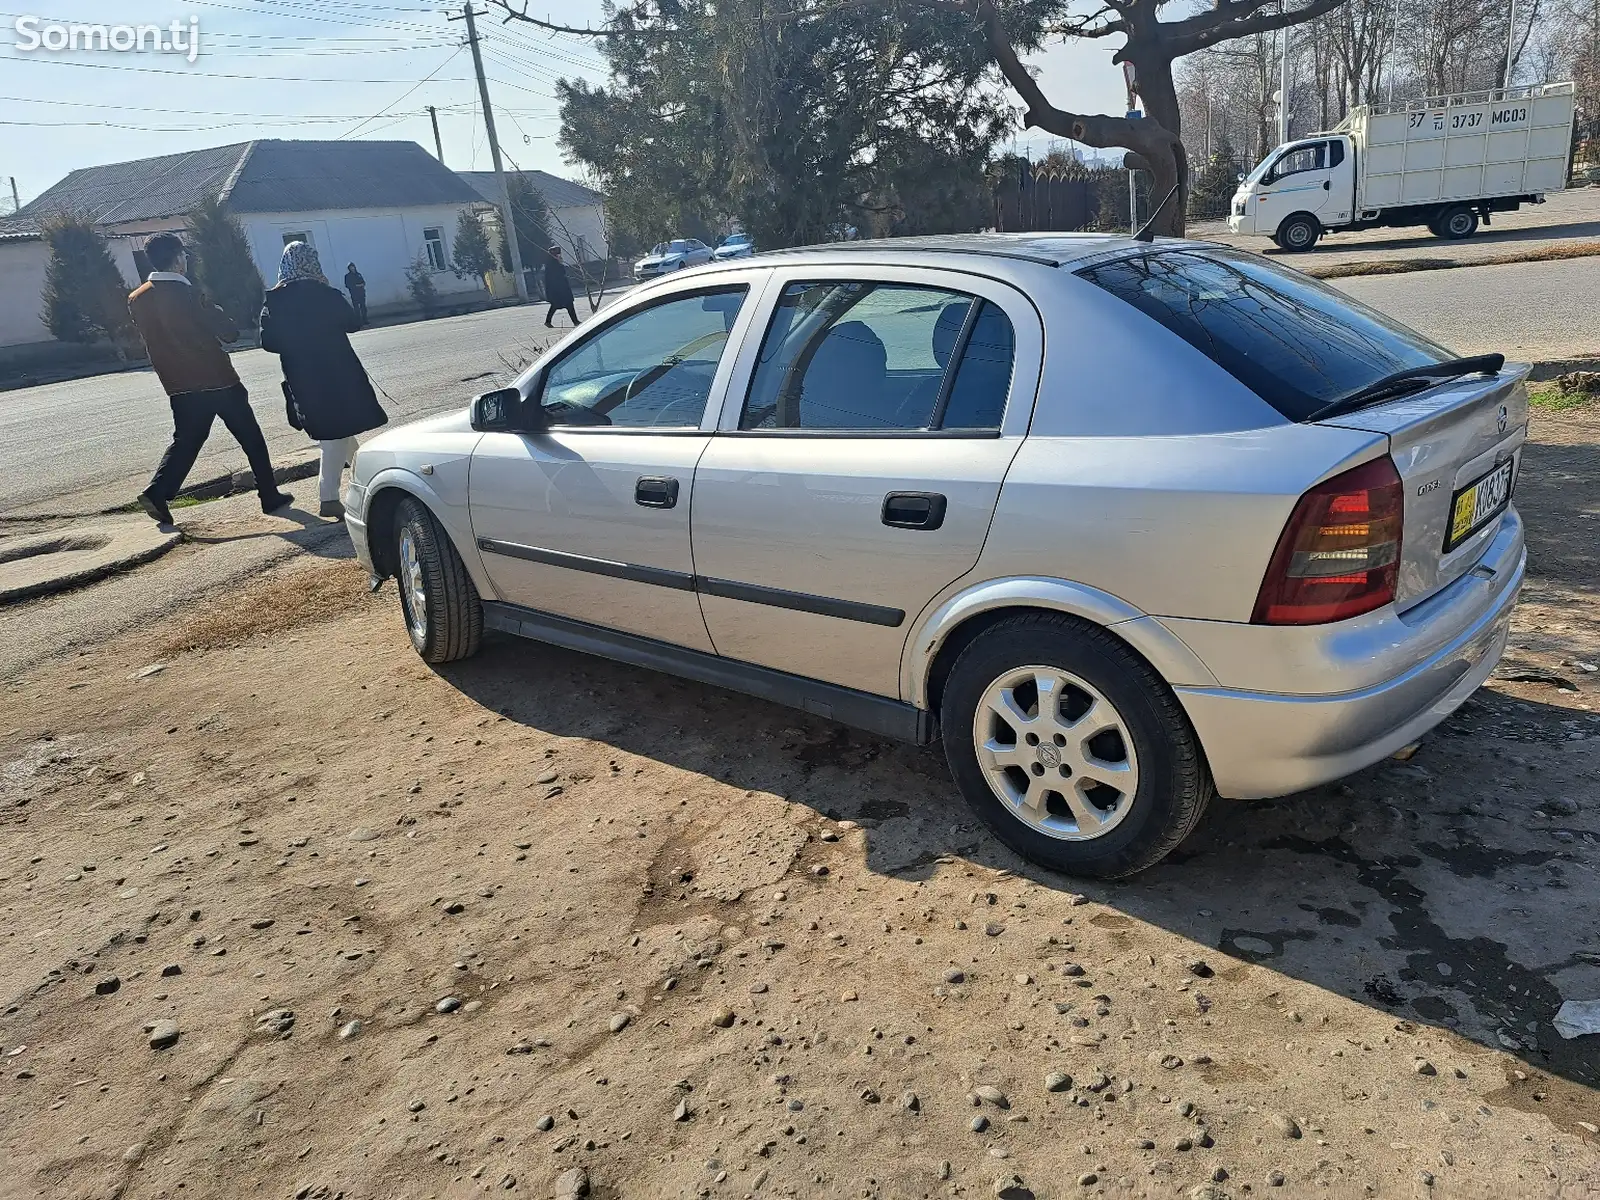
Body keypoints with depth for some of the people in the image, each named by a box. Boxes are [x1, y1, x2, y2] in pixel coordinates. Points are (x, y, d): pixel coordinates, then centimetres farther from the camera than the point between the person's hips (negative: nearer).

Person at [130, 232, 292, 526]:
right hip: (218, 381, -5)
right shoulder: (187, 294, -16)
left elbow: (152, 339, 15)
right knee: (251, 439, 8)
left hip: (180, 387, 5)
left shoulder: (137, 300, 2)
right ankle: (270, 496, 13)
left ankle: (156, 493, -2)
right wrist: (216, 314, 7)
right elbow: (230, 332, -11)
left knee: (185, 441, 15)